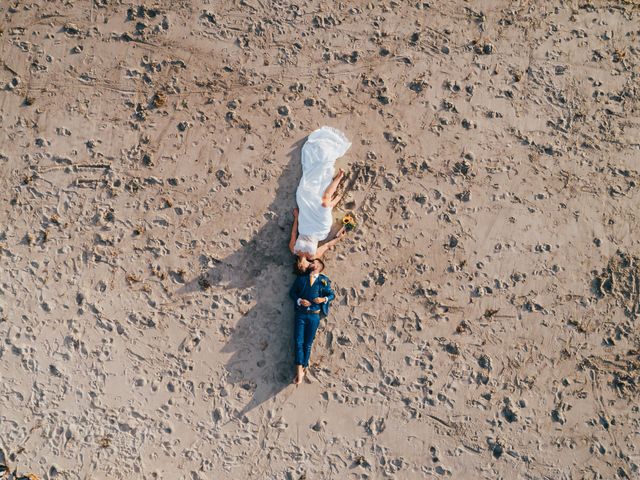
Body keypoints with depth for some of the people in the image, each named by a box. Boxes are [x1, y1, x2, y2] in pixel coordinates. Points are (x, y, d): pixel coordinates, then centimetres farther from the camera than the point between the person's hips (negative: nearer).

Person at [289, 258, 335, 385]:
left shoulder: (323, 280, 8)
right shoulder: (301, 278, 10)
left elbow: (332, 294, 9)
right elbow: (292, 292, 9)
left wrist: (324, 299, -11)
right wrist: (299, 300, -9)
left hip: (314, 315, 0)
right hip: (301, 313, 1)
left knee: (308, 343, 2)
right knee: (298, 342, -8)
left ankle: (303, 369, 8)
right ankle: (300, 371, -9)